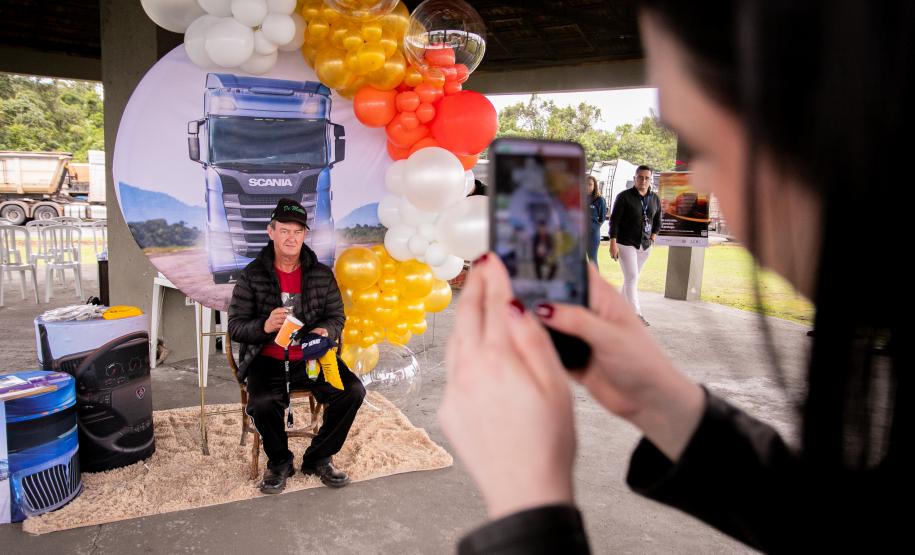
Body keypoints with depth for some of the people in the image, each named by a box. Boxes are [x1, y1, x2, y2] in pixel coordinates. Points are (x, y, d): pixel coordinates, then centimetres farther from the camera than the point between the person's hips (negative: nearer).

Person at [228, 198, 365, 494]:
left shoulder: (322, 274, 5)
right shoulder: (252, 275, -1)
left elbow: (337, 316, 10)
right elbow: (235, 327, -2)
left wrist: (325, 331, -15)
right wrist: (265, 326, -24)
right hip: (268, 361, -2)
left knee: (353, 391, -19)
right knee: (263, 403, -32)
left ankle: (318, 458, 4)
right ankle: (279, 462, 1)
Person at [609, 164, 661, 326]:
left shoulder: (655, 199, 8)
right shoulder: (624, 196, -7)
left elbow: (657, 221, 19)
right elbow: (614, 220, -9)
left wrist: (653, 237, 5)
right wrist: (613, 244, -15)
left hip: (645, 246, 5)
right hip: (626, 244, -5)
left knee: (632, 277, 11)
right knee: (631, 277, -11)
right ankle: (636, 313, -13)